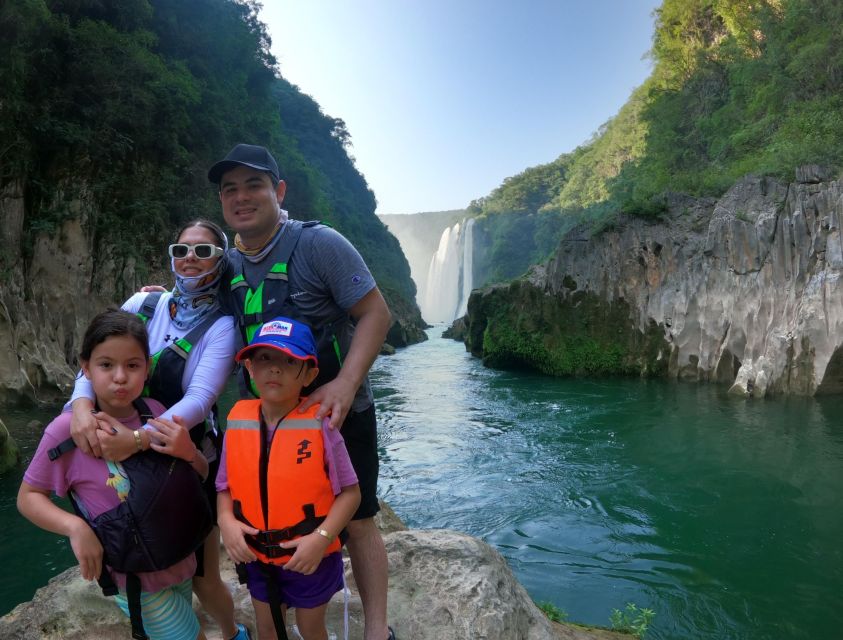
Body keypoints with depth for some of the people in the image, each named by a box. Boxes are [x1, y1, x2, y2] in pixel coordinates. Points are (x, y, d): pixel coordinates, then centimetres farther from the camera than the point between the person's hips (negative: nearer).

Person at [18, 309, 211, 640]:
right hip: (139, 578, -4)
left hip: (182, 562, 4)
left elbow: (201, 476, 2)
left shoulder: (156, 412, -9)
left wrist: (188, 451, -20)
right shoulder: (67, 430, -19)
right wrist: (75, 527, -23)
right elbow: (28, 497, -6)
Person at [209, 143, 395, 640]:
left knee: (357, 521, 6)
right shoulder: (227, 264, 3)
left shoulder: (318, 243, -16)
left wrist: (344, 385, -28)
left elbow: (376, 314, -17)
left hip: (338, 413, -5)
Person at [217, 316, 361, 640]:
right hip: (257, 554, 4)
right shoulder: (238, 421, -8)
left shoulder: (319, 423, -20)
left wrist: (322, 538, -24)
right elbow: (225, 486, 3)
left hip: (310, 556, -3)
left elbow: (350, 491, -15)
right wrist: (226, 521, -14)